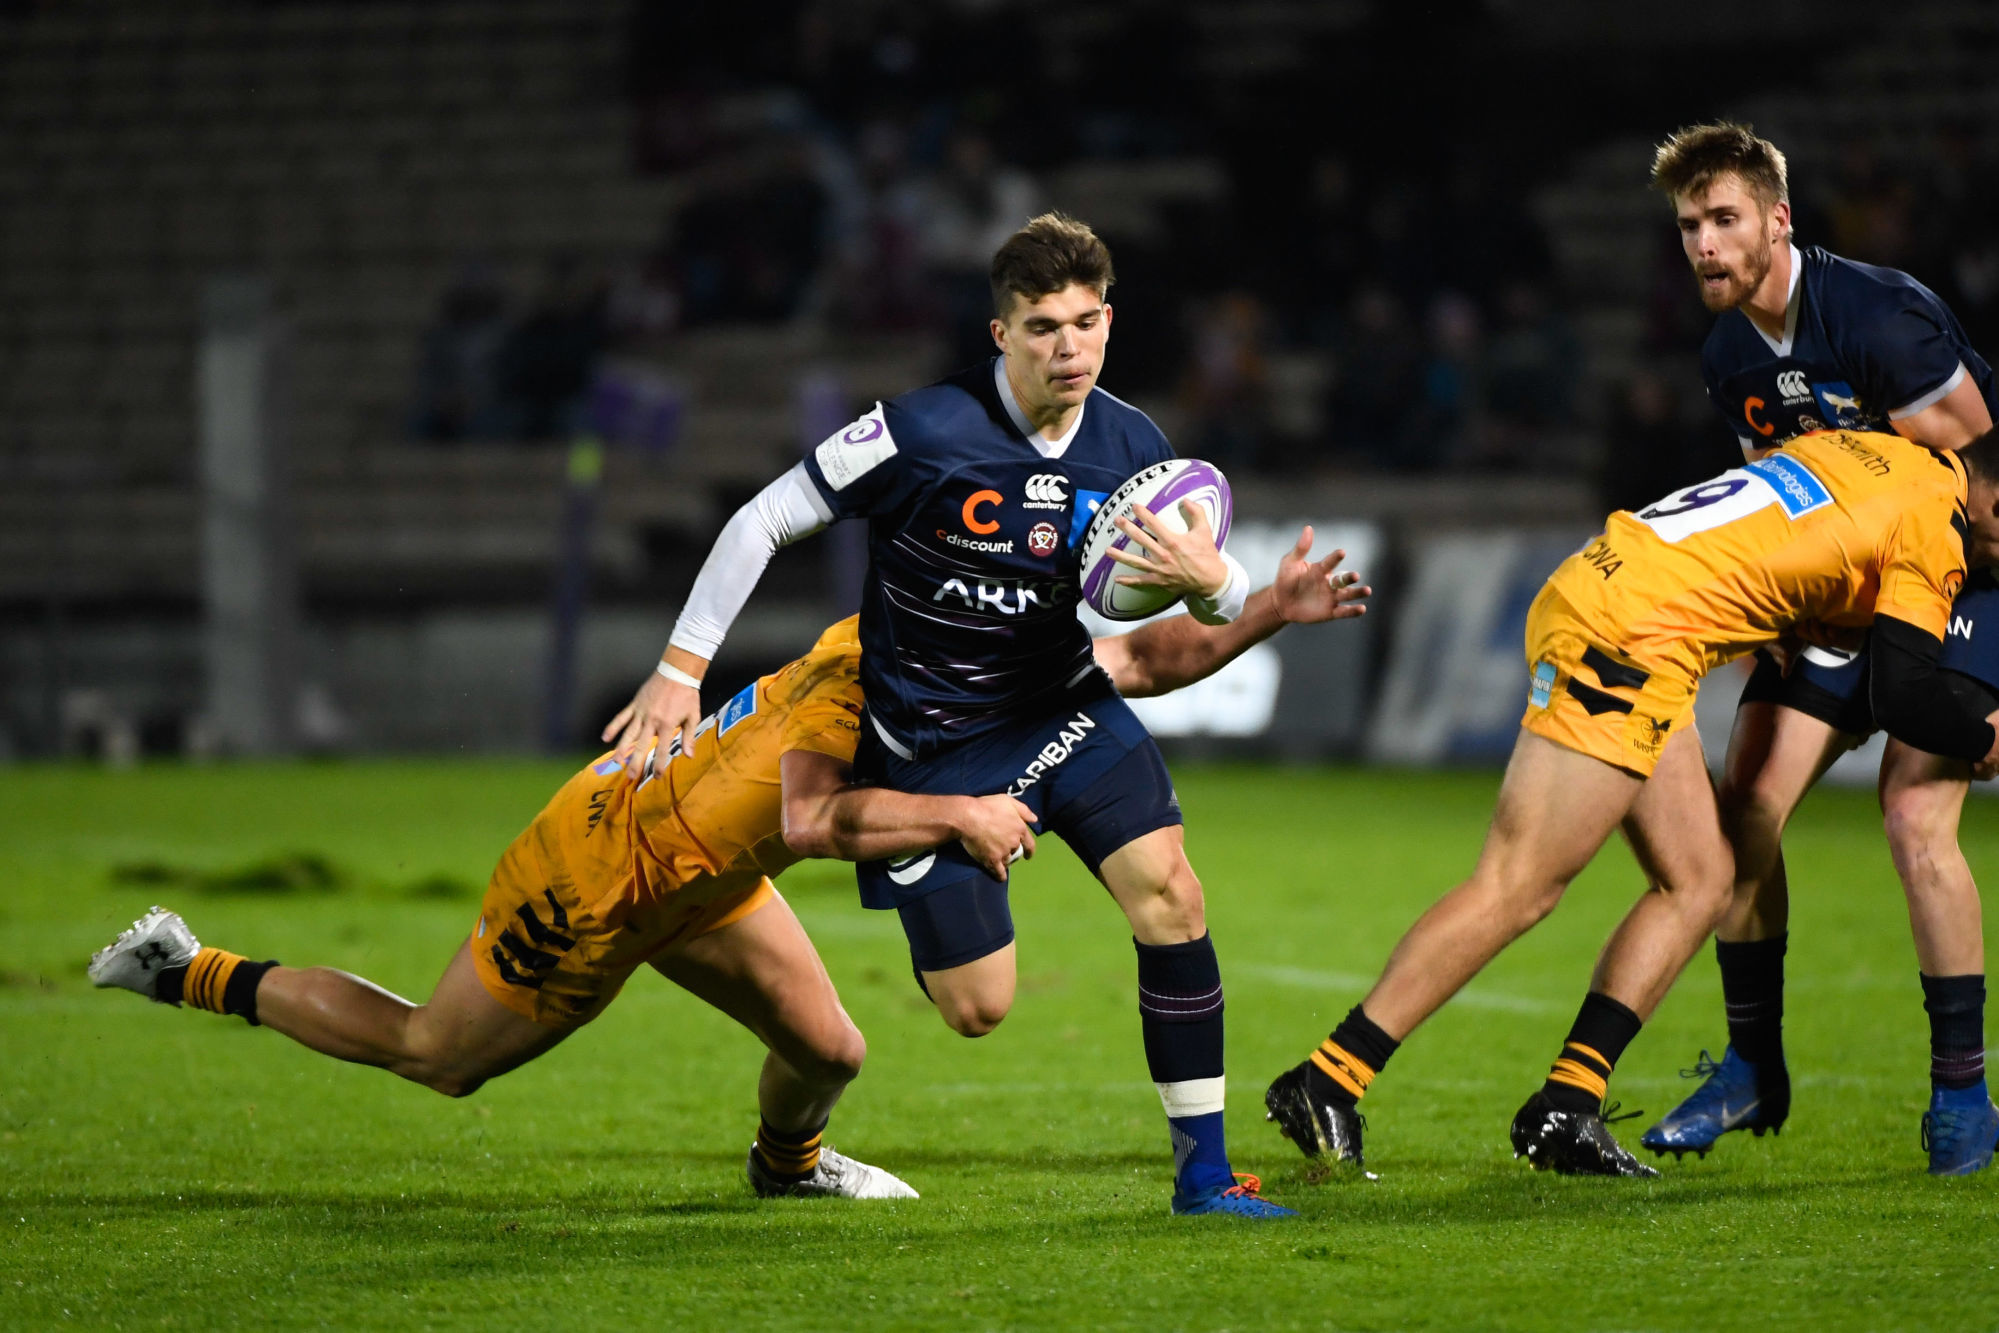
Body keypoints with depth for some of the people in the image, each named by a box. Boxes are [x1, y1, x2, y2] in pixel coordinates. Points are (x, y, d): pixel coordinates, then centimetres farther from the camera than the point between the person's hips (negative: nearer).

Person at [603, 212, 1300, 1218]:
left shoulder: (1131, 446, -6)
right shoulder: (924, 432, -21)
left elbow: (1215, 592, 6)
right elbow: (763, 520, -12)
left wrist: (1212, 582, -20)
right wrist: (681, 668, -12)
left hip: (1062, 706, 4)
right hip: (930, 739, -4)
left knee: (1167, 890, -18)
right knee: (979, 1010, -5)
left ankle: (1203, 1169, -10)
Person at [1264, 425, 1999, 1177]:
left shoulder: (1878, 456, 17)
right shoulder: (1934, 527, -7)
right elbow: (1904, 699, -11)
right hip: (1623, 643, -10)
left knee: (1700, 878, 11)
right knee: (1515, 891, -8)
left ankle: (1565, 1109, 9)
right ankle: (1325, 1083, -8)